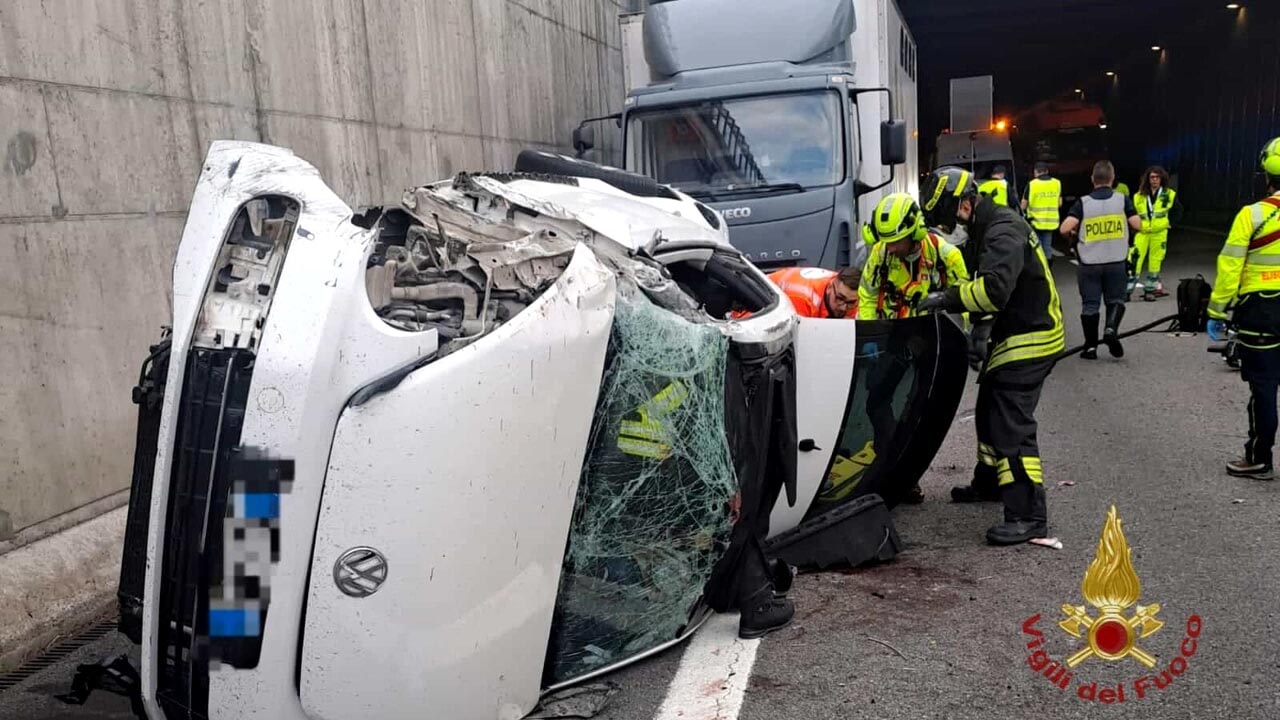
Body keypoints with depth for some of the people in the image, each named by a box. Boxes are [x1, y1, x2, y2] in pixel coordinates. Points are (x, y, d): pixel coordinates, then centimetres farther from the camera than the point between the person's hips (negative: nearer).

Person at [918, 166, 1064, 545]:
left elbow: (994, 288, -35)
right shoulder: (984, 229, 12)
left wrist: (947, 298, -25)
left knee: (1010, 424, -14)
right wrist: (981, 326, 7)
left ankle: (1029, 516, -10)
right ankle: (989, 481, 43)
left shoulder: (1003, 232, -22)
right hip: (1012, 335, 11)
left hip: (1031, 339, -11)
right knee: (989, 411, 24)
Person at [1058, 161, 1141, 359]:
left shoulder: (1083, 203, -5)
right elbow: (1137, 225, -4)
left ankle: (1091, 347, 12)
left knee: (1090, 304, 8)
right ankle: (1111, 329, -11)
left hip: (1089, 263, 0)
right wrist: (1125, 226, 17)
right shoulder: (1123, 200, -2)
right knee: (1116, 300, 15)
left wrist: (1071, 234, 7)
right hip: (1116, 262, 1)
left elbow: (1064, 229, -16)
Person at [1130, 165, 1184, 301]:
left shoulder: (1170, 195, 2)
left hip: (1159, 233, 0)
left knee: (1155, 260, 5)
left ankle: (1150, 289, 15)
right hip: (1142, 232, 0)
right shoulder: (1140, 196, 3)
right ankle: (1128, 288, -4)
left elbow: (1178, 211, 11)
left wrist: (1166, 222, 1)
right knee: (1135, 259, -8)